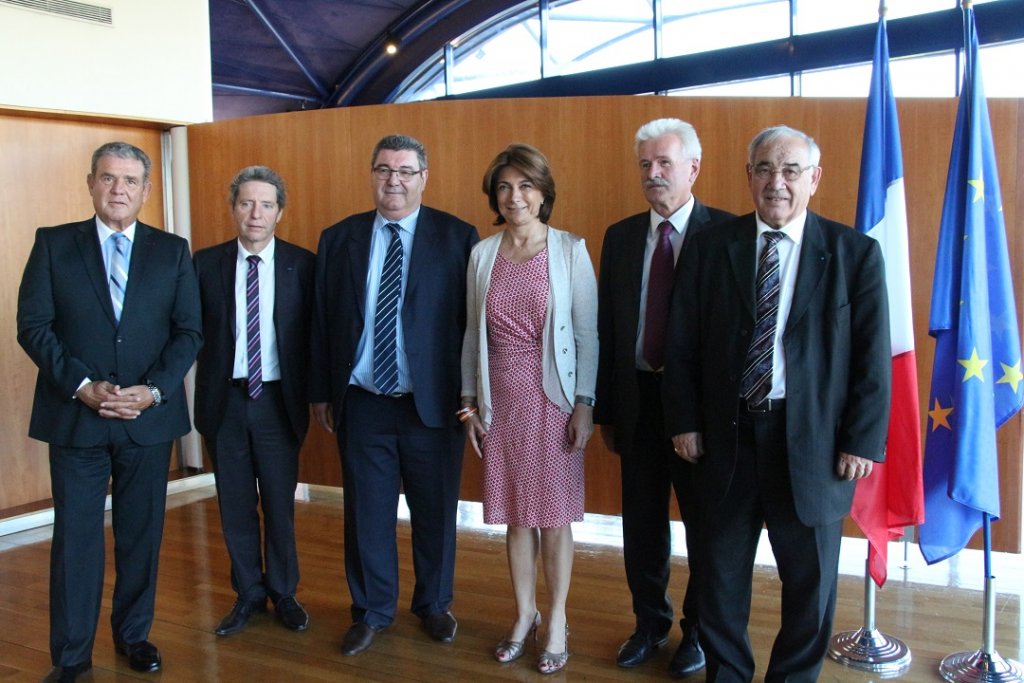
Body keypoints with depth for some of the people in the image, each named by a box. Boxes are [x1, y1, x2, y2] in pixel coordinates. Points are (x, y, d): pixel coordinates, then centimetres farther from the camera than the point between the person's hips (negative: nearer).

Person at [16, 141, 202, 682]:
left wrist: (154, 390, -11)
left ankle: (133, 635, 27)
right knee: (75, 536, 4)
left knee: (141, 534, 10)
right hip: (75, 415, -1)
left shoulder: (172, 252, 6)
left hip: (149, 416, 1)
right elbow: (33, 326, -2)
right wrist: (81, 386, -14)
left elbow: (189, 331, 2)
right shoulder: (53, 244, 3)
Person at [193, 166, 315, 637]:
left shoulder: (302, 265, -2)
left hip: (278, 399, -1)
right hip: (225, 399, 1)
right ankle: (249, 595, 27)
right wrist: (212, 374, -7)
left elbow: (313, 334, 0)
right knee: (235, 504, 11)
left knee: (280, 503, 9)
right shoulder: (206, 263, 1)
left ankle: (283, 593, 26)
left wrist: (312, 393, -5)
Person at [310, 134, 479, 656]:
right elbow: (322, 320, 8)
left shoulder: (457, 237, -3)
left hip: (433, 402, -2)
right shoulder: (338, 239, 6)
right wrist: (322, 392, 7)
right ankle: (372, 610, 31)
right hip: (362, 402, 2)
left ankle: (434, 604, 33)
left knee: (436, 511, 11)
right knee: (367, 511, 11)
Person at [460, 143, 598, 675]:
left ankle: (556, 622, 22)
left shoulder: (570, 251, -5)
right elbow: (473, 333, 9)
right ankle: (524, 615, 29)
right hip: (501, 398, 3)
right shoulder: (482, 254, 4)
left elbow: (587, 332, -5)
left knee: (554, 513, 5)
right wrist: (469, 401, 8)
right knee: (515, 514, 11)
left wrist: (585, 403, -8)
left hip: (551, 397, -3)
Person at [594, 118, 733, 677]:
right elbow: (606, 328, 7)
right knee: (642, 524, 15)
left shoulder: (725, 233, -8)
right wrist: (605, 410, 6)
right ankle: (650, 624, 35)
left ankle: (699, 630, 32)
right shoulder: (620, 237, 6)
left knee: (705, 524, 12)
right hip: (637, 398, 4)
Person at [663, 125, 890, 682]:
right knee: (723, 568, 16)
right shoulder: (709, 248, 1)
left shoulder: (855, 254, -3)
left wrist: (863, 441, -7)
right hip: (727, 433, 1)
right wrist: (685, 421, -2)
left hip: (812, 438, -1)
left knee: (811, 575, 13)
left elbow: (872, 357, -4)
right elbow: (681, 344, 2)